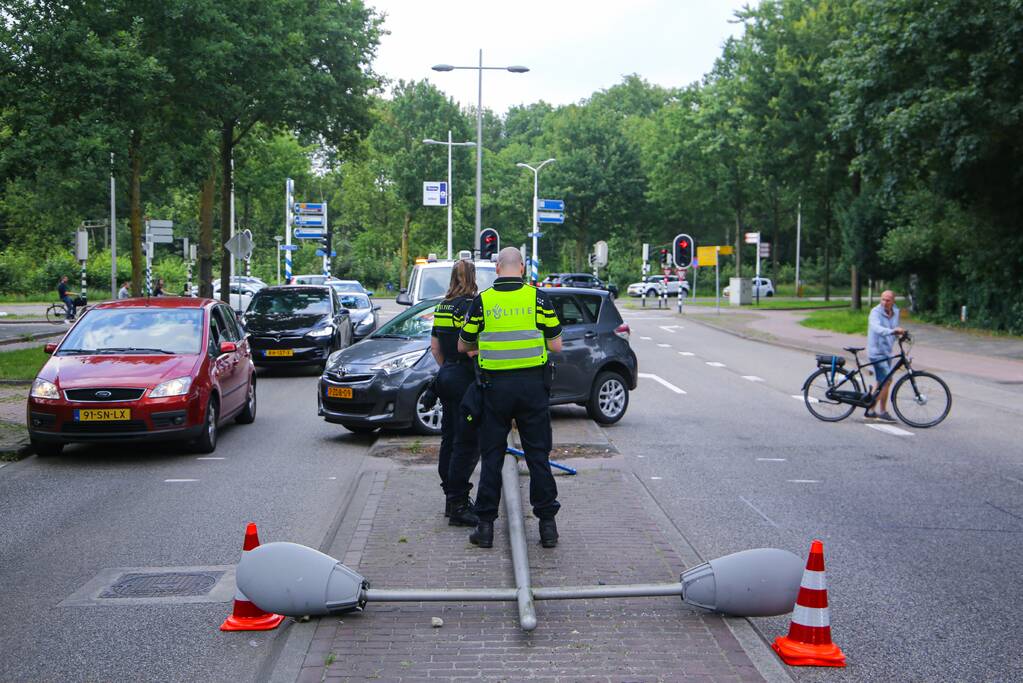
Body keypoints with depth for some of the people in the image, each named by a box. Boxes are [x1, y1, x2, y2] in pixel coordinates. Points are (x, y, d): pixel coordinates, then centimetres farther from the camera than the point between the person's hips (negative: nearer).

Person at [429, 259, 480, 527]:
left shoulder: (442, 306, 11)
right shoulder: (471, 305, -14)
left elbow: (435, 347, 16)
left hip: (446, 374, 9)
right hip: (465, 378, -9)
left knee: (449, 440, 14)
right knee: (467, 444, -5)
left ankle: (452, 498, 23)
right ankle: (458, 506, -5)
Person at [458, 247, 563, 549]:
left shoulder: (482, 300, -1)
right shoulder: (538, 298, -3)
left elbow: (463, 346, 7)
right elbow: (555, 345, -1)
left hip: (496, 385, 0)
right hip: (533, 384, 0)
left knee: (492, 456, 8)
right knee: (538, 455, 8)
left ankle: (486, 526, 10)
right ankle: (547, 524, 10)